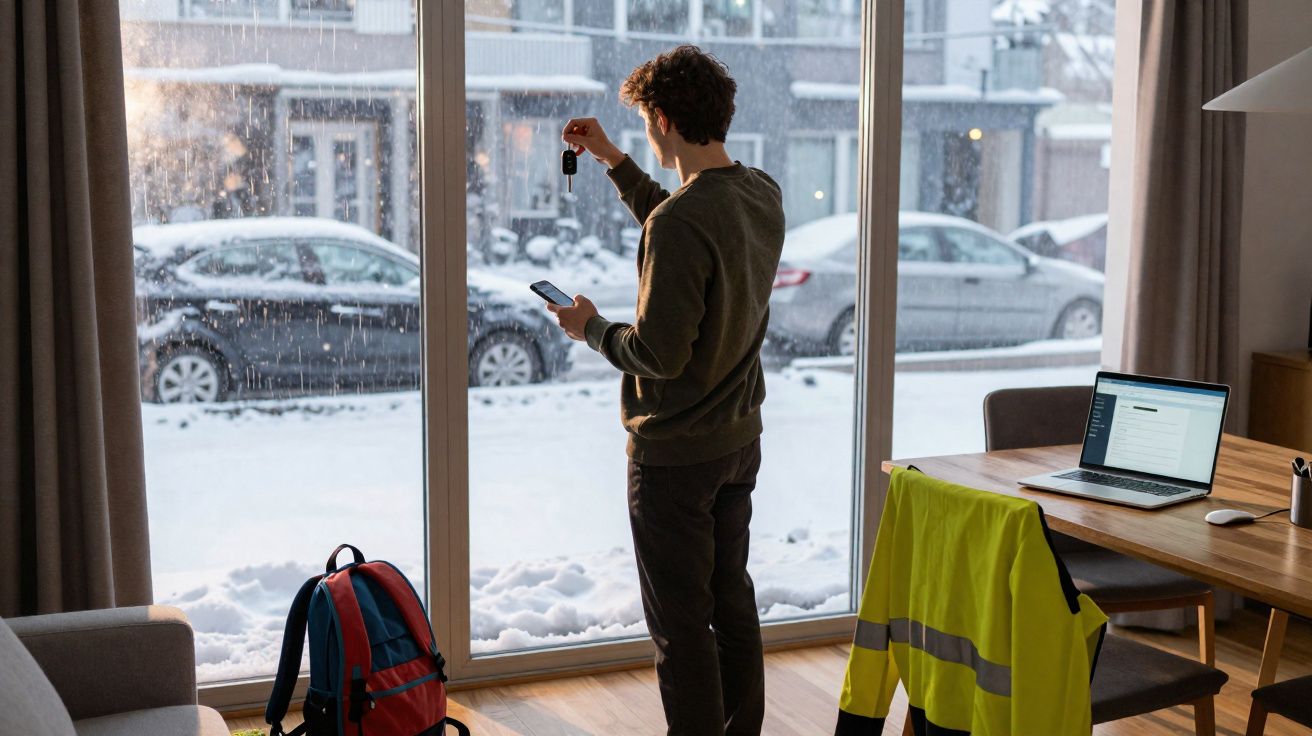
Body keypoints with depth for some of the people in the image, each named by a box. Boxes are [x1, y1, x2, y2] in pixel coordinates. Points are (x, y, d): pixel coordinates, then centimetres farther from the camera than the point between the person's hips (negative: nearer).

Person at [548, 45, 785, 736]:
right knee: (732, 599, 20)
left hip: (674, 454, -9)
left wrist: (591, 328, -7)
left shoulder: (680, 220, -25)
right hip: (740, 441, 9)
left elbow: (661, 352, -26)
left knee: (680, 622, 3)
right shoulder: (763, 195, 2)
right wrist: (612, 159, 23)